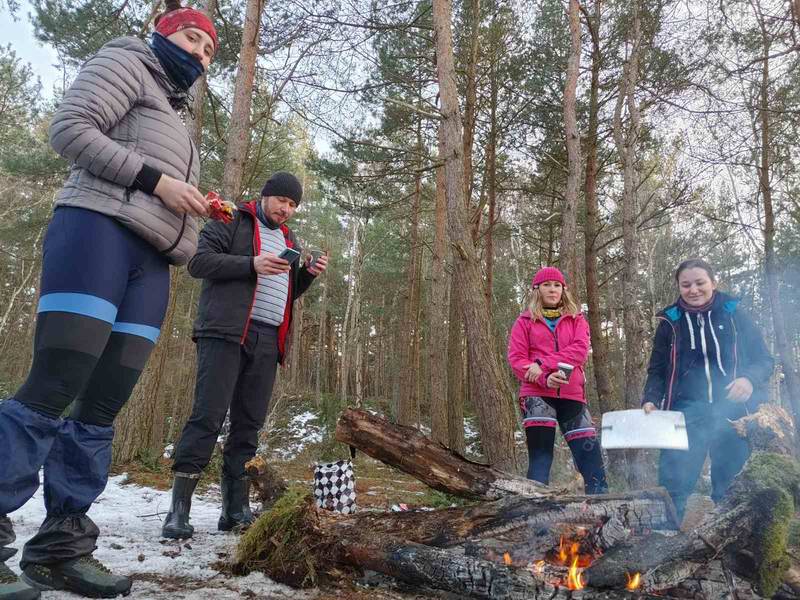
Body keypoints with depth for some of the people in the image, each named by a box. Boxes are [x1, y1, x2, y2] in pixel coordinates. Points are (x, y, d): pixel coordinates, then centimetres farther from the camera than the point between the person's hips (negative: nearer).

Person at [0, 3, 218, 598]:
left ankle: (60, 545, 5)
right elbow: (69, 129, -4)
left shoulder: (174, 114, 34)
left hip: (150, 260, 7)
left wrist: (195, 211, 12)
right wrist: (155, 180, -9)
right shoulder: (127, 62, 12)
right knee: (54, 387, -17)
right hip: (100, 229, -7)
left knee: (104, 405, 0)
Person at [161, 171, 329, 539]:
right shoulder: (231, 222, 8)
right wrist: (251, 264, -15)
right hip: (226, 332, -6)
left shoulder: (288, 240, 26)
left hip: (268, 341, 6)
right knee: (208, 416, -10)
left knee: (249, 425, 4)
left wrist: (308, 274, 9)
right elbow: (199, 262, -4)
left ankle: (236, 509, 9)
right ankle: (179, 509, -5)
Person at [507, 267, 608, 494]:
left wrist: (544, 364, -15)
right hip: (537, 394, -2)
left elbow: (580, 349, -3)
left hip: (571, 394, 2)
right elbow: (516, 358, 0)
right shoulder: (525, 321, 9)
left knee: (589, 450, 0)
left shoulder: (576, 319, 14)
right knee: (540, 456, -5)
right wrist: (544, 378, -16)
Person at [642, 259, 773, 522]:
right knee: (673, 485, -8)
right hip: (687, 413, 0)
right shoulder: (670, 321, 6)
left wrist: (750, 379, -16)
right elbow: (657, 370, 8)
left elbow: (764, 359, 6)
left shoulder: (733, 314, 5)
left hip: (733, 412, 1)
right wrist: (650, 400, -11)